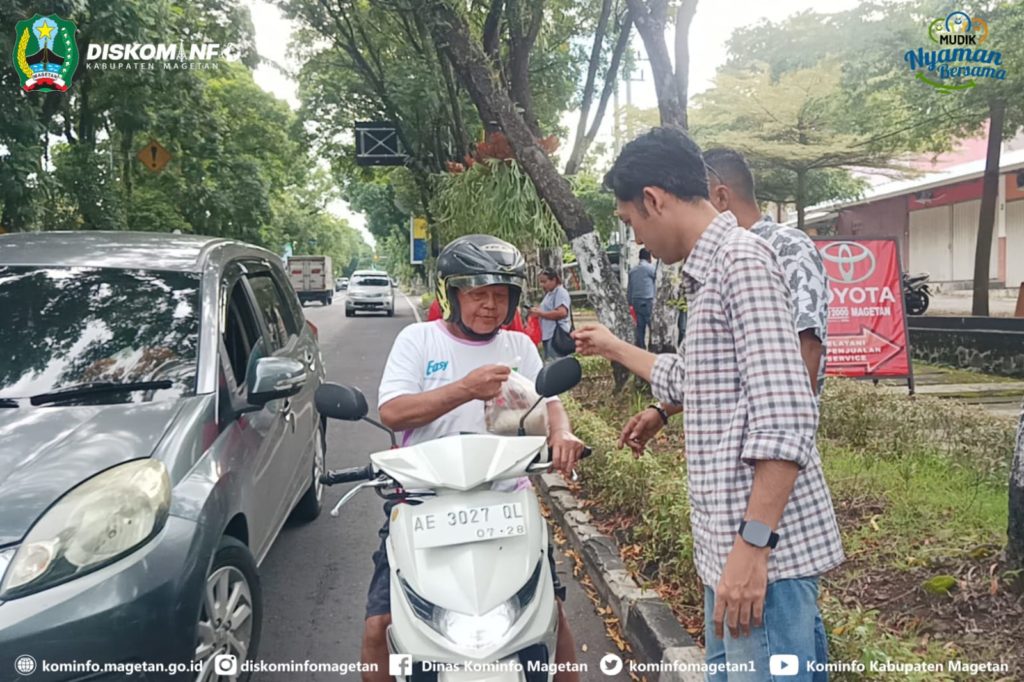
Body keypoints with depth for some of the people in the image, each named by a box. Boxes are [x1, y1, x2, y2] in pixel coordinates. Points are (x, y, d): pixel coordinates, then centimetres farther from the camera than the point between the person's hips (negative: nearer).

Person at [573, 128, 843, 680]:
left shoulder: (742, 258, -13)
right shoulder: (711, 271, 17)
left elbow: (785, 418, -22)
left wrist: (753, 543, -23)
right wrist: (613, 348, 41)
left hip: (764, 549, -10)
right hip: (727, 544, 10)